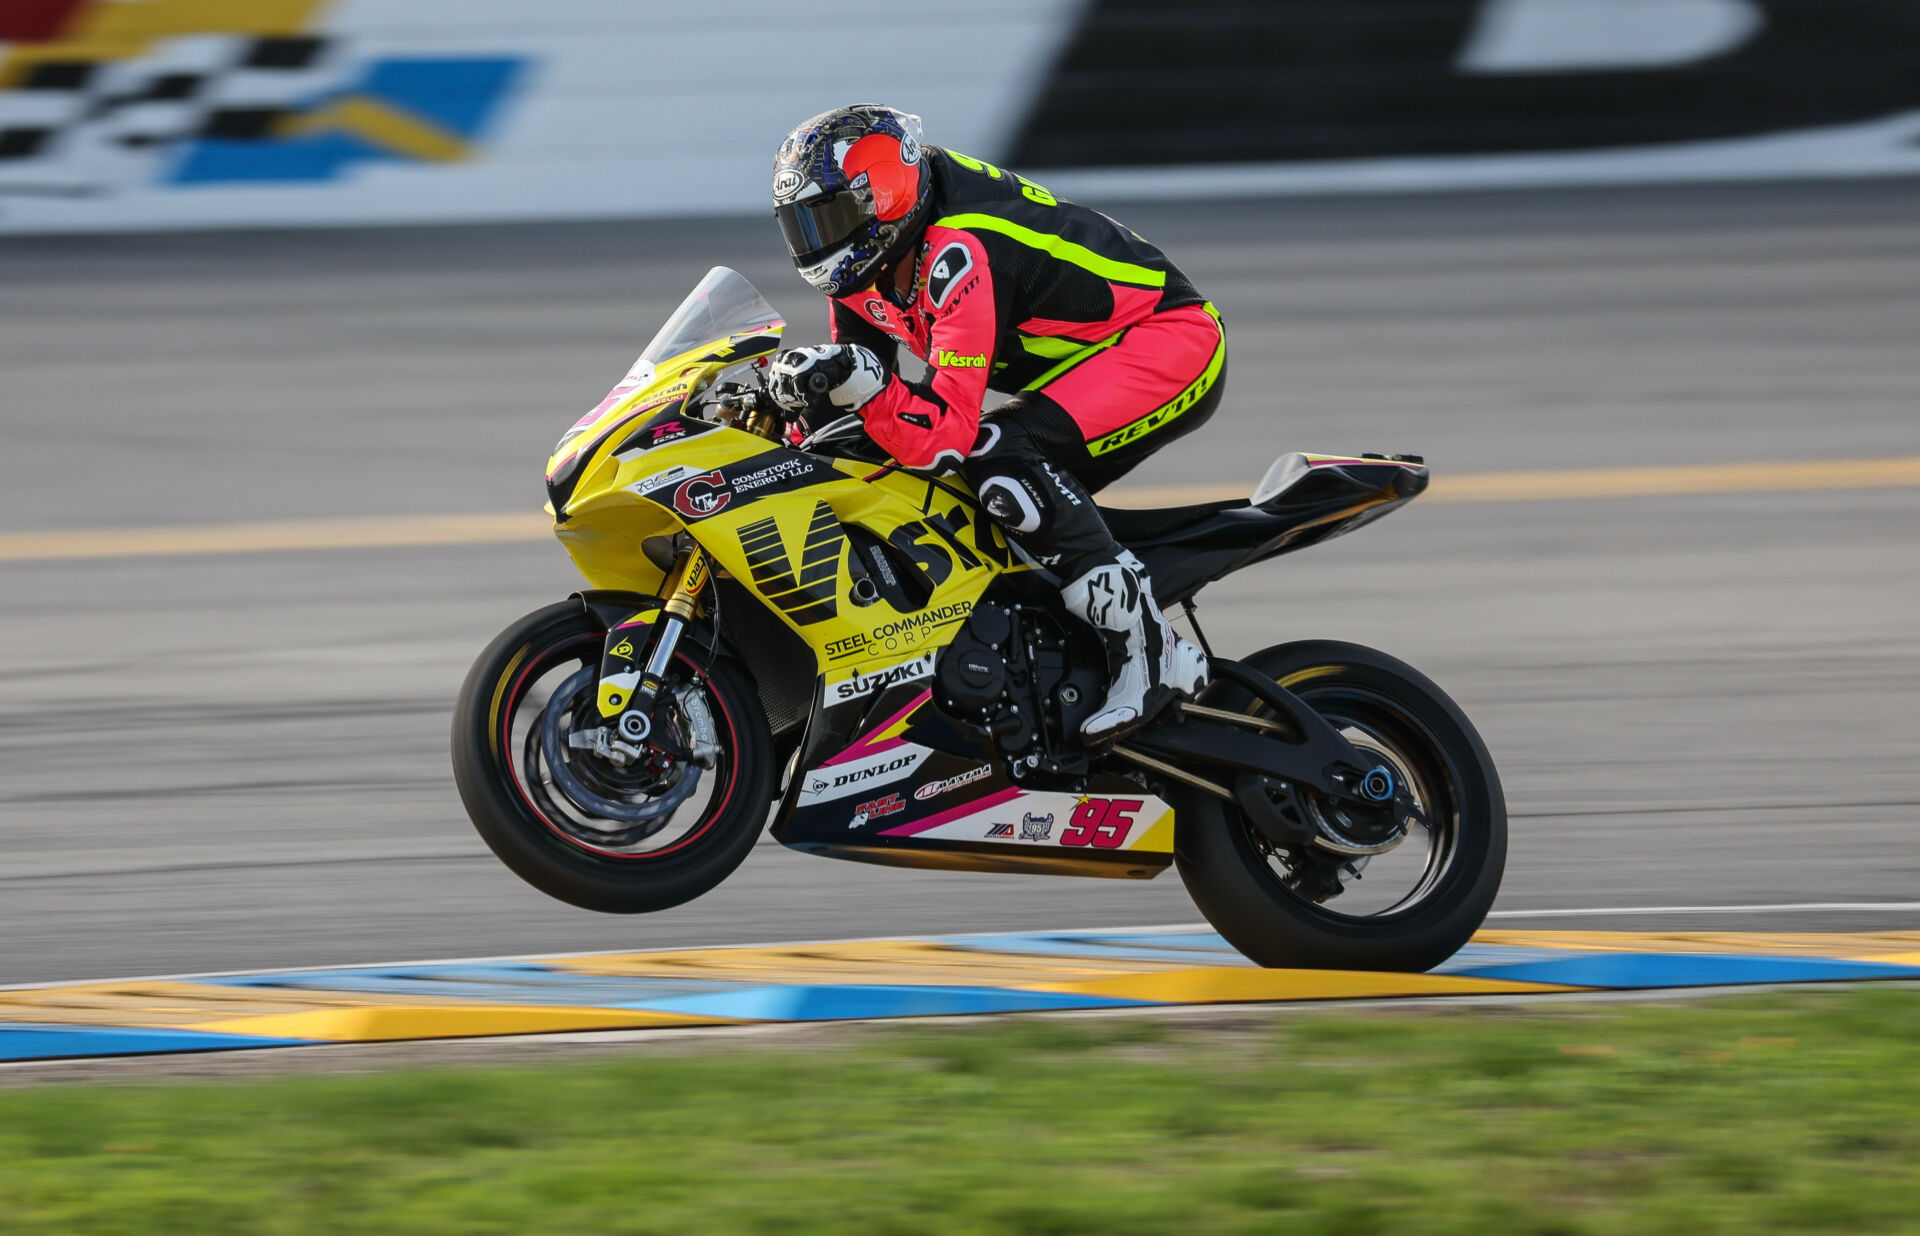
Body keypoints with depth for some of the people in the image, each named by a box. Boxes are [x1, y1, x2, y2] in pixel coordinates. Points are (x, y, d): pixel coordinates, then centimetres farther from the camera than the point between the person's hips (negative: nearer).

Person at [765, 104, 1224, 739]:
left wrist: (860, 382, -45)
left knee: (996, 456, -27)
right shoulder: (866, 266, 1)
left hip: (1172, 343, -11)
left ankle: (1146, 644, -26)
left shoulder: (959, 257, -28)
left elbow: (945, 435, -33)